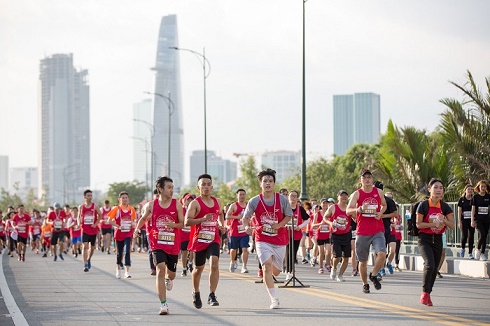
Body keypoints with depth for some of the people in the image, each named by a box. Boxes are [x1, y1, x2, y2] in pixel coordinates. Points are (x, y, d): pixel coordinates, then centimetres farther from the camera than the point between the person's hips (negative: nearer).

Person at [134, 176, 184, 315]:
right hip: (157, 243, -1)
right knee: (160, 269, -20)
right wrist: (137, 229, 0)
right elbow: (144, 218, 17)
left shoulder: (177, 204, -1)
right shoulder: (152, 205, 0)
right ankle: (163, 304, -19)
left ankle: (169, 279, 55)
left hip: (173, 244, 2)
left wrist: (173, 225, -19)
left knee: (171, 273, 13)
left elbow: (182, 223, 2)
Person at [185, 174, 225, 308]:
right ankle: (196, 293, 38)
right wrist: (203, 219, -30)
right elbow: (187, 221, -18)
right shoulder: (195, 203, -8)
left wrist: (222, 224, 11)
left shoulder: (217, 202, 8)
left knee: (214, 263, -20)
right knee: (198, 268, 12)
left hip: (214, 239, 2)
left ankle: (212, 296, -18)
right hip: (199, 240, -2)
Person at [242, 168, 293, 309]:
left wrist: (279, 225, -12)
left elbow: (289, 215, 6)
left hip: (279, 239, 2)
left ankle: (264, 273, 50)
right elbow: (246, 217, 5)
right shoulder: (254, 201, -6)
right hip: (262, 239, -2)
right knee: (267, 265, -21)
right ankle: (274, 299, -16)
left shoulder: (282, 199, -6)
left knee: (275, 271, 10)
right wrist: (248, 226, -17)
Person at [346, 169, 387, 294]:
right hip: (362, 232, -1)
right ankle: (365, 284, 26)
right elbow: (348, 210, -10)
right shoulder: (357, 194, -1)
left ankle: (373, 275, 5)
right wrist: (360, 209, -30)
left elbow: (384, 205, 24)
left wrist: (381, 213, 2)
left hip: (378, 231, 1)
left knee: (382, 254, -21)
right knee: (363, 260, 6)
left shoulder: (379, 192, 7)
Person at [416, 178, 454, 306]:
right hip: (425, 239, -4)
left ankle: (428, 294, 22)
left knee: (434, 268, 7)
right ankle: (425, 292, -8)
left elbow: (452, 225, 1)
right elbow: (418, 224, -9)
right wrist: (433, 224, -19)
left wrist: (444, 220, -18)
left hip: (438, 239, 4)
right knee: (429, 264, -23)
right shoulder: (423, 205, -7)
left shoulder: (445, 207, 3)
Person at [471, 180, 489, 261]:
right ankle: (477, 249, 4)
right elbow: (473, 209, 1)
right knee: (482, 235, -18)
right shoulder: (475, 197, 0)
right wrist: (472, 220, -4)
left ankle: (482, 253, 10)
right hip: (478, 219, -3)